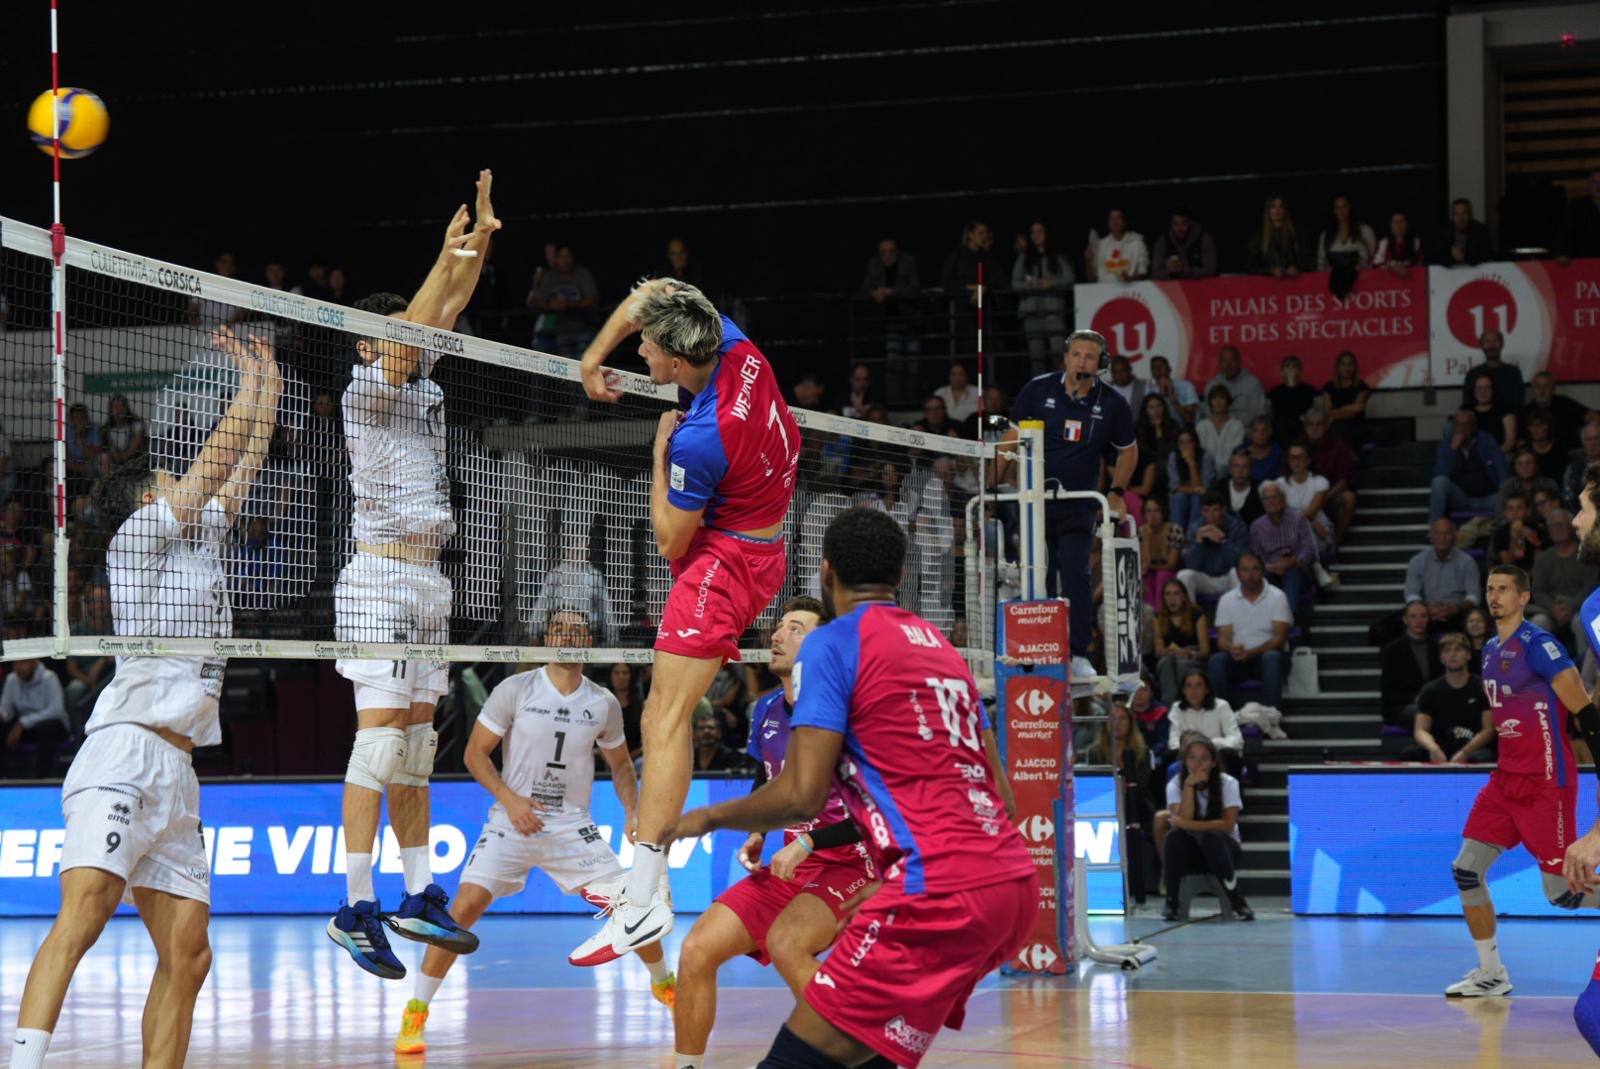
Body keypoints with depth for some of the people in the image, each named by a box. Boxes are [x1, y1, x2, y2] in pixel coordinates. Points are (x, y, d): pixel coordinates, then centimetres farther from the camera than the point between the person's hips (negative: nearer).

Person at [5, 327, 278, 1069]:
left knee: (187, 953, 1)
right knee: (85, 909, -26)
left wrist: (269, 387, 32)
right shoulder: (139, 535, 4)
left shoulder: (202, 538, 24)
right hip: (123, 752, -9)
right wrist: (249, 387, 13)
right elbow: (217, 458, 2)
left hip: (175, 772, 9)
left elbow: (241, 468, 33)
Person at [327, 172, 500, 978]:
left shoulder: (424, 387, 14)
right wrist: (446, 257, -22)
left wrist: (480, 240, 5)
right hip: (380, 578, -8)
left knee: (417, 742, 8)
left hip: (429, 580, 8)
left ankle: (420, 896, 10)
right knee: (380, 737, -13)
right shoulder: (365, 392, -6)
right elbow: (402, 339, -21)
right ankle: (356, 909, -13)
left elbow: (444, 313, 15)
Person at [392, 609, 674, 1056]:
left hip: (573, 827, 2)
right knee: (465, 906, -20)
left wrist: (633, 812, -1)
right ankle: (415, 1014, -9)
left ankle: (665, 983, 25)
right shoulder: (515, 690, -6)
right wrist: (510, 799, -16)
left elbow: (620, 765, 16)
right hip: (511, 821, -2)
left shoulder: (604, 703, 2)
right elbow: (475, 753, -2)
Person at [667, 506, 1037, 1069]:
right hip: (1014, 882, 9)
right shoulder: (942, 646, 22)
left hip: (945, 892, -9)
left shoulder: (834, 642, -1)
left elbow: (801, 795, -9)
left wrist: (706, 818, 10)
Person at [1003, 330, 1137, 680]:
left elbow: (1128, 450, 14)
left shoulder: (1112, 404, -2)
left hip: (1079, 505, 0)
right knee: (1039, 577, 2)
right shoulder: (1039, 390, -4)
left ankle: (1079, 655, -6)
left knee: (1076, 576, -10)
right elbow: (1013, 439, 4)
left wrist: (1117, 492, 4)